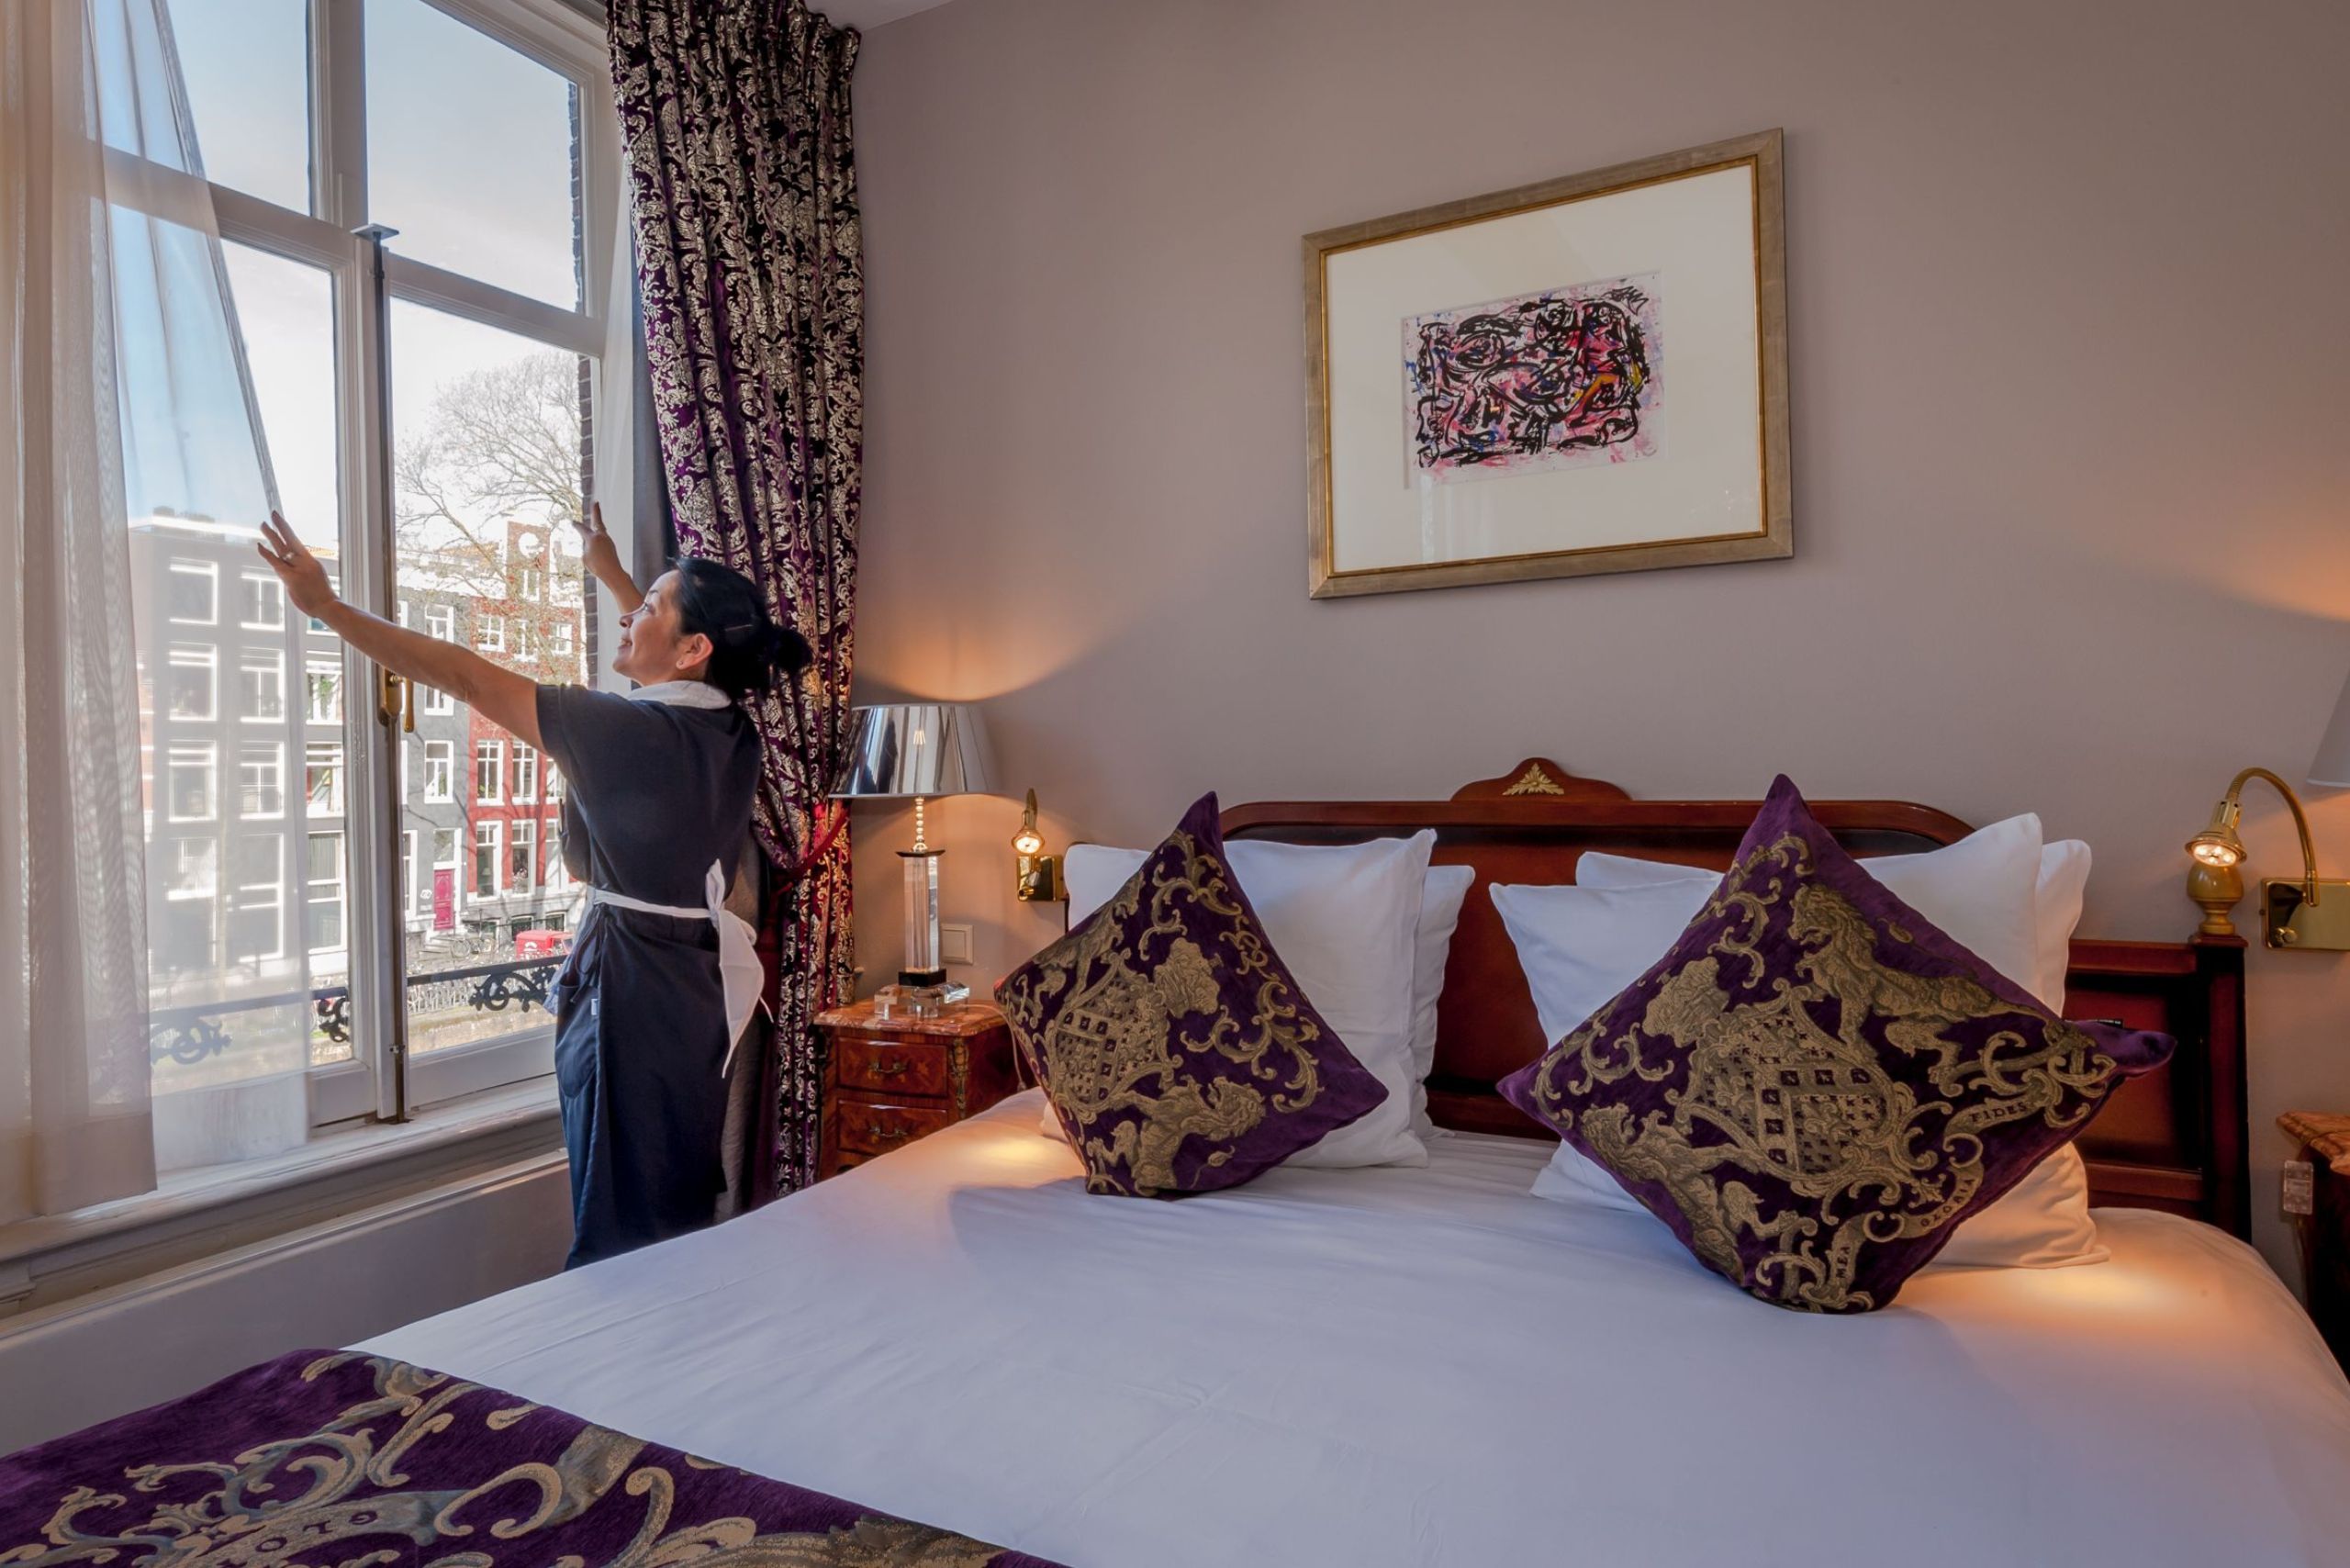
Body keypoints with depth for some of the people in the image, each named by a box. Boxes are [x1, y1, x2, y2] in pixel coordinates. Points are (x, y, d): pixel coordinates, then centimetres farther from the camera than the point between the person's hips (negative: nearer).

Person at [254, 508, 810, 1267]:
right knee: (679, 1217, 19)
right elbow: (676, 665, 25)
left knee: (620, 1238, 4)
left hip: (634, 994, -8)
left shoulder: (629, 731, -19)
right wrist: (612, 575, 38)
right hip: (699, 985, 8)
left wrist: (326, 606, -6)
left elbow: (465, 675, -14)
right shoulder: (731, 730, 3)